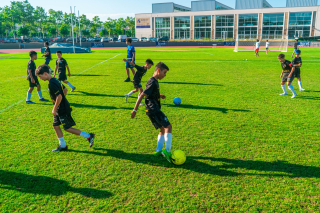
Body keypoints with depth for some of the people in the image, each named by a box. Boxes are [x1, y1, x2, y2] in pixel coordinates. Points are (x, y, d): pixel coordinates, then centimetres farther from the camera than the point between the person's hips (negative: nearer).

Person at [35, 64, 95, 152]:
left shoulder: (51, 84, -22)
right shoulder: (55, 80, 9)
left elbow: (59, 96, -27)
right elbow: (65, 90, 20)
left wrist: (54, 109, -18)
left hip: (63, 109, -10)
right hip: (60, 109, 10)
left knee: (68, 128, -1)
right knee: (55, 125, 13)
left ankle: (89, 136, 6)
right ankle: (63, 146, 22)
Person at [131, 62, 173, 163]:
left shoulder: (155, 81, 16)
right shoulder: (152, 82, -15)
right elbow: (142, 95, -19)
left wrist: (159, 96, 21)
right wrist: (135, 110, -19)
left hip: (154, 110, 10)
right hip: (153, 110, -10)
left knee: (163, 129, 13)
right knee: (168, 126, -12)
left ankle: (158, 151, 15)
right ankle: (167, 151, -13)